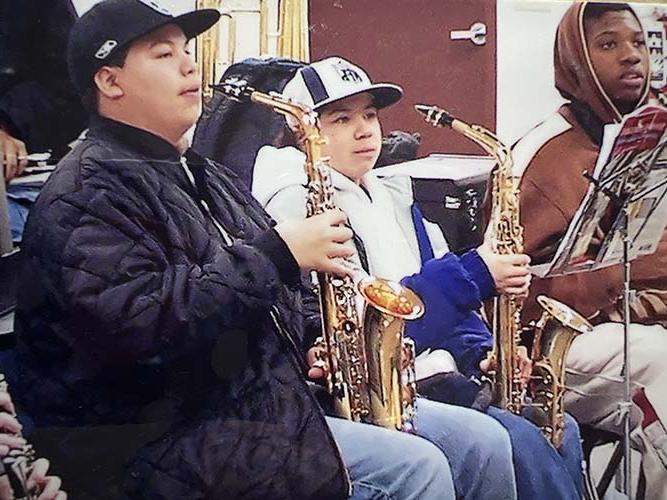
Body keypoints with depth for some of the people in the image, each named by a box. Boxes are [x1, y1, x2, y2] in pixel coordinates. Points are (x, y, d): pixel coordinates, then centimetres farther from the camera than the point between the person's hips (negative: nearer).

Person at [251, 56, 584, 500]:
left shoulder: (393, 197, 17)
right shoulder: (298, 204, -9)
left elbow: (439, 288, 19)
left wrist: (482, 350, 0)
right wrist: (473, 276, -20)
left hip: (430, 374, 8)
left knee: (560, 431, -3)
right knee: (520, 445, -20)